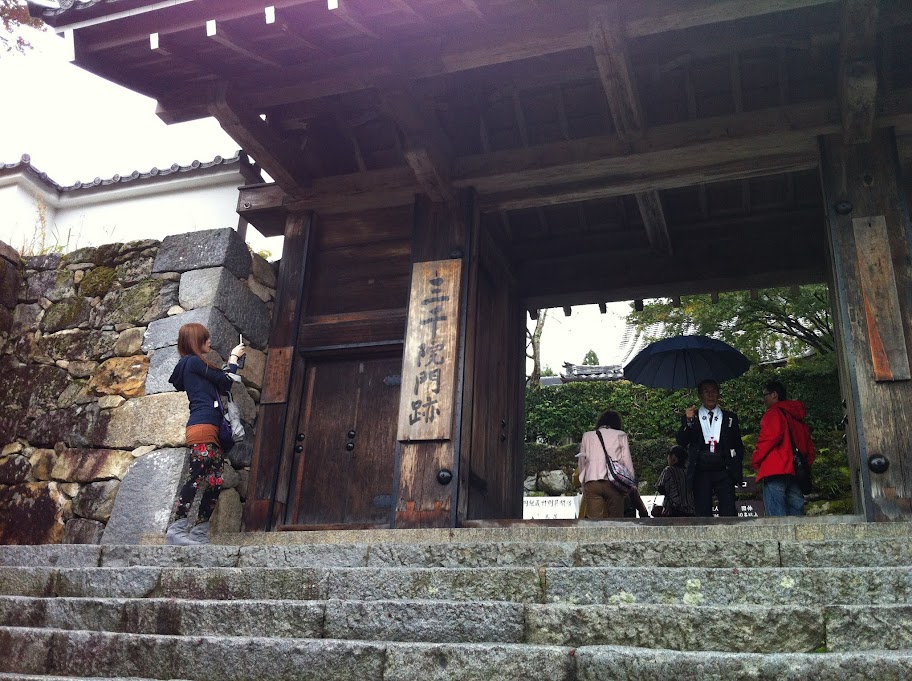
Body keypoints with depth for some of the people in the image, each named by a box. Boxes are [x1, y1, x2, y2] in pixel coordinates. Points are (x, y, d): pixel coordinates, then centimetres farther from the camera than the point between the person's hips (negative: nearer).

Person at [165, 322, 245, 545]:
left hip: (212, 430, 10)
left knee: (215, 482, 2)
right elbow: (225, 381, -1)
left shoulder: (192, 365, 28)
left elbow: (219, 387, 23)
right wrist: (234, 357, 13)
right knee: (196, 477, -16)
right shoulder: (193, 362, -1)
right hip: (202, 427, -10)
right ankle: (177, 530, -18)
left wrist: (234, 360, 22)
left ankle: (199, 533, 2)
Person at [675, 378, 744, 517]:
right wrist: (688, 422, -17)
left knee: (729, 511, -7)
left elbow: (738, 445, 16)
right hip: (700, 473, 0)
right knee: (702, 513, -2)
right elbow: (681, 441, -2)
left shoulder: (730, 417, 15)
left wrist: (736, 465, 2)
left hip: (724, 471, 1)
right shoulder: (690, 417, 11)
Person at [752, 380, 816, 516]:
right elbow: (810, 448, 24)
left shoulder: (774, 413, -1)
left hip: (775, 471, -8)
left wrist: (755, 461, -7)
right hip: (795, 472, 8)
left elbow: (770, 437, -16)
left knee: (776, 515, -12)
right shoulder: (797, 416, 24)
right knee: (796, 513, 7)